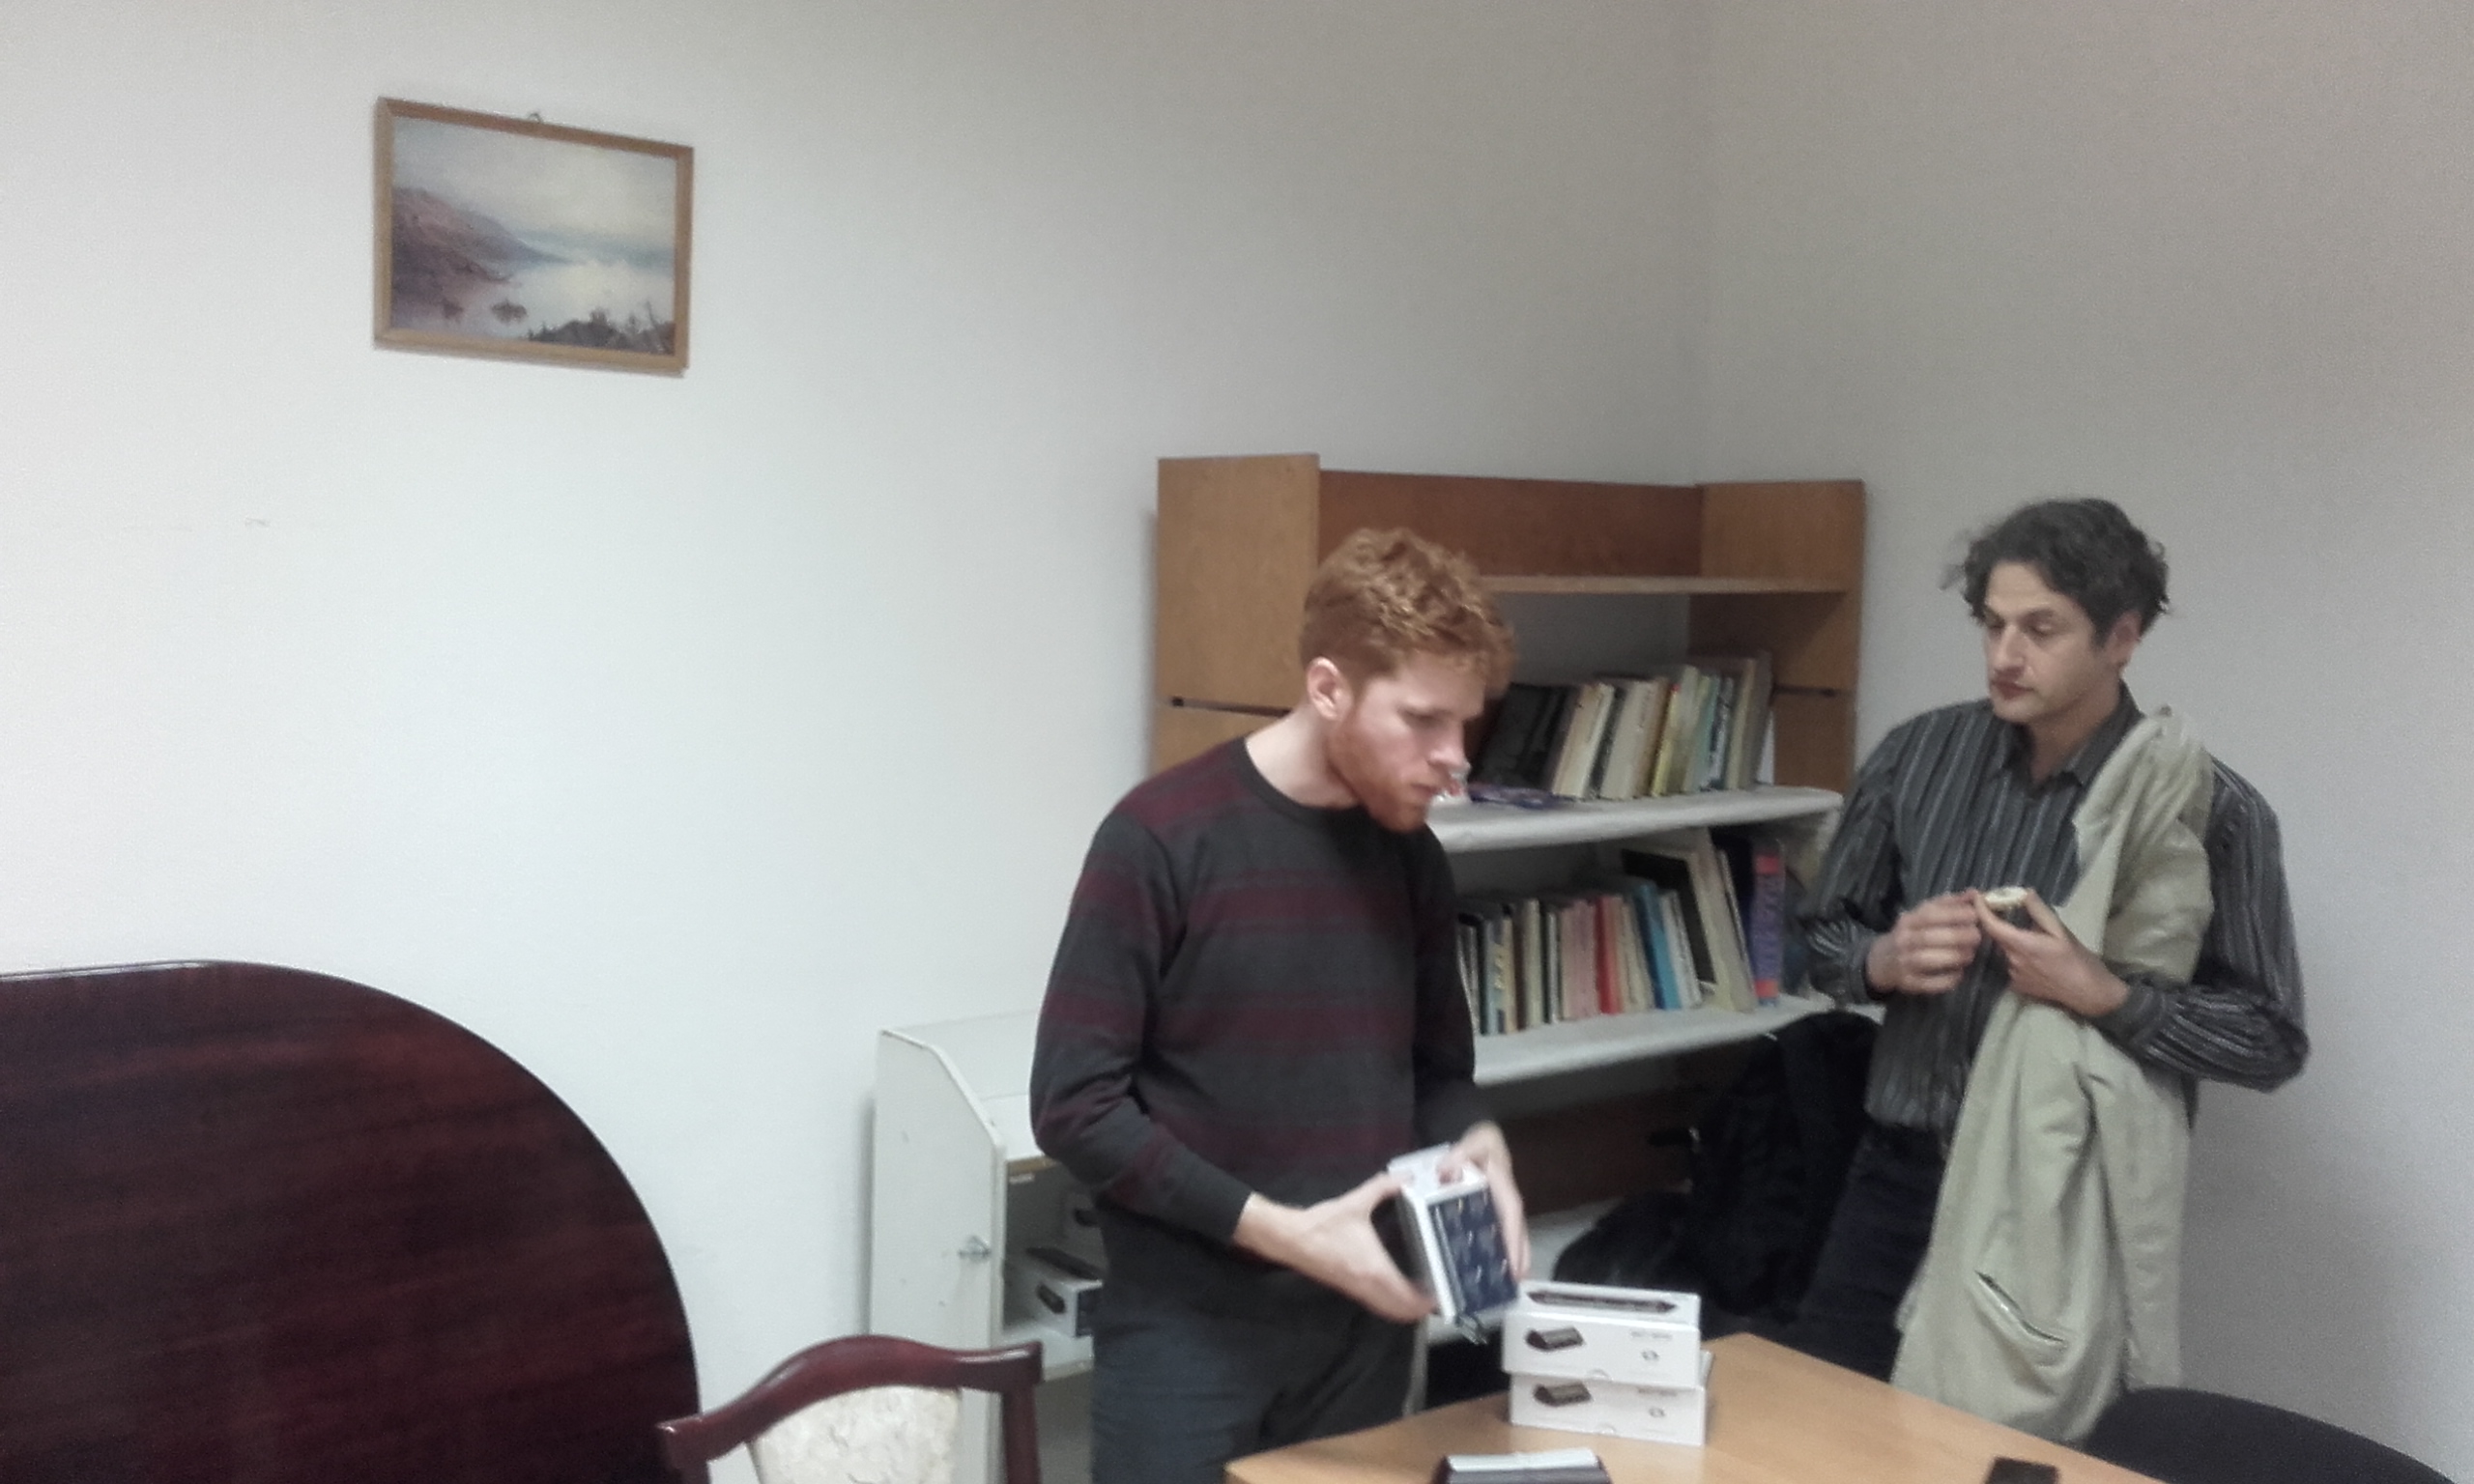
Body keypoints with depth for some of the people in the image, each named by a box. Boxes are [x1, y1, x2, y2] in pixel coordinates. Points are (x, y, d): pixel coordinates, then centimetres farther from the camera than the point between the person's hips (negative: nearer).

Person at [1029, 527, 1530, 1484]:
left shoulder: (1413, 858, 5)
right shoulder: (1161, 839, -14)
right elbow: (1074, 1106, -14)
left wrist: (1475, 1147, -7)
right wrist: (1278, 1230, -19)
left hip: (1361, 1326, 5)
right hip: (1187, 1331, -5)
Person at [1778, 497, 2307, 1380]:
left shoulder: (2208, 809, -11)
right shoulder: (1918, 756, -1)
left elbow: (2272, 1039, -8)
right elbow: (1825, 930, 10)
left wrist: (2101, 995, -22)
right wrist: (1886, 961, -12)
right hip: (1897, 1179, 3)